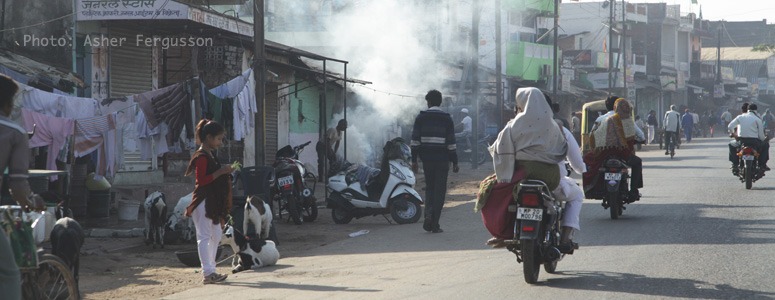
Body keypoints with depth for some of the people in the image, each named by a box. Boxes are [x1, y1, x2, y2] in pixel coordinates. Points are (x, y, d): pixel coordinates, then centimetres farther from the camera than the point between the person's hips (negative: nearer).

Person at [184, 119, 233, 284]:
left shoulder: (209, 155, 16)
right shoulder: (201, 157, -15)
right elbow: (201, 180, -23)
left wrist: (224, 172, 15)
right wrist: (220, 172, -23)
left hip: (212, 203, 11)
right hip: (203, 203, -11)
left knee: (216, 235, 13)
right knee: (204, 237, -9)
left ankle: (211, 270, 19)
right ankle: (208, 273, -10)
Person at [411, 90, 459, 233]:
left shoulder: (421, 117, 3)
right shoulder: (446, 118, 1)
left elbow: (415, 140, 0)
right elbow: (451, 142, -1)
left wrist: (414, 160, 4)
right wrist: (454, 162, 3)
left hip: (426, 158, 2)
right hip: (442, 159, -1)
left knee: (429, 187, 17)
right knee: (439, 190, 3)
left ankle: (428, 214, -5)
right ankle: (435, 224, 0)